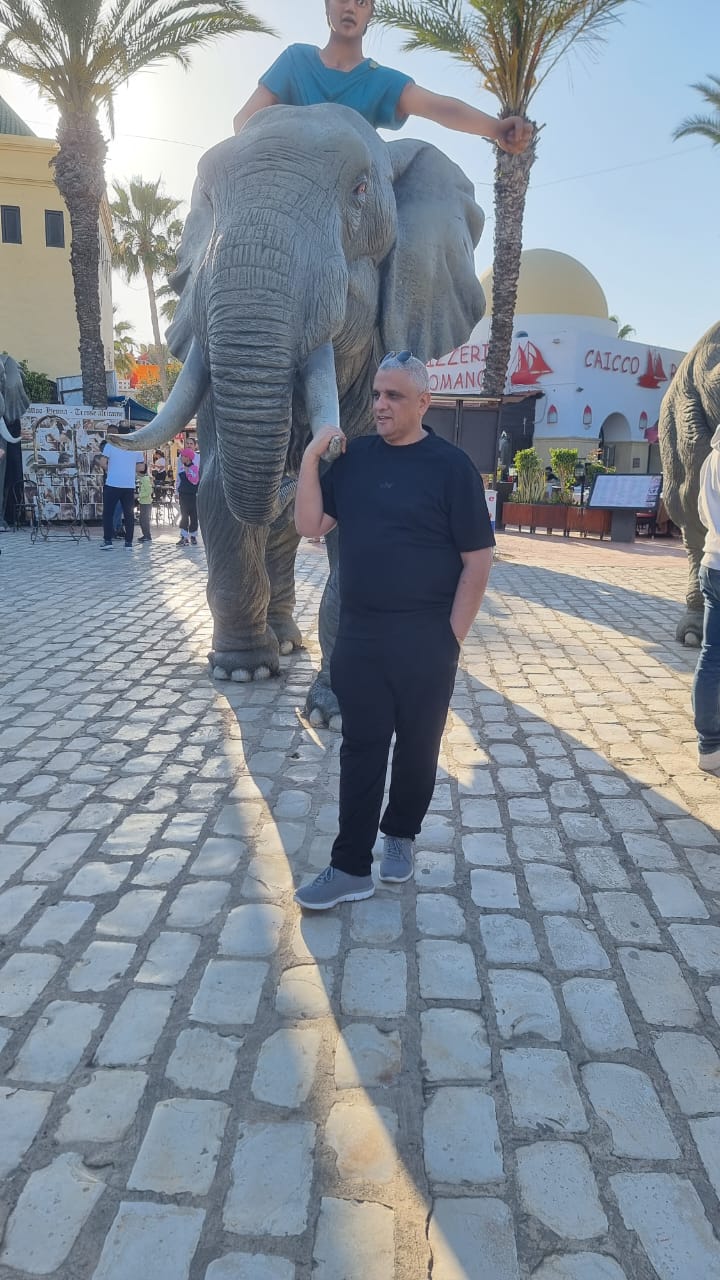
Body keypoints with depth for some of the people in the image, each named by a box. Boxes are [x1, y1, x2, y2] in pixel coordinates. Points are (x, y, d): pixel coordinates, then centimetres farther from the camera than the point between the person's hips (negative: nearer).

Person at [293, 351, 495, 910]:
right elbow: (310, 525, 2)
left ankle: (401, 836, 35)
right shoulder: (354, 456, 6)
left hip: (424, 640, -3)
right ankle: (351, 868, 14)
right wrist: (311, 456, -9)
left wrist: (452, 636, -10)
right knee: (361, 749, 7)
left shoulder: (450, 465, -7)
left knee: (417, 747, 12)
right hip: (358, 635, 3)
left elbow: (478, 560, -8)